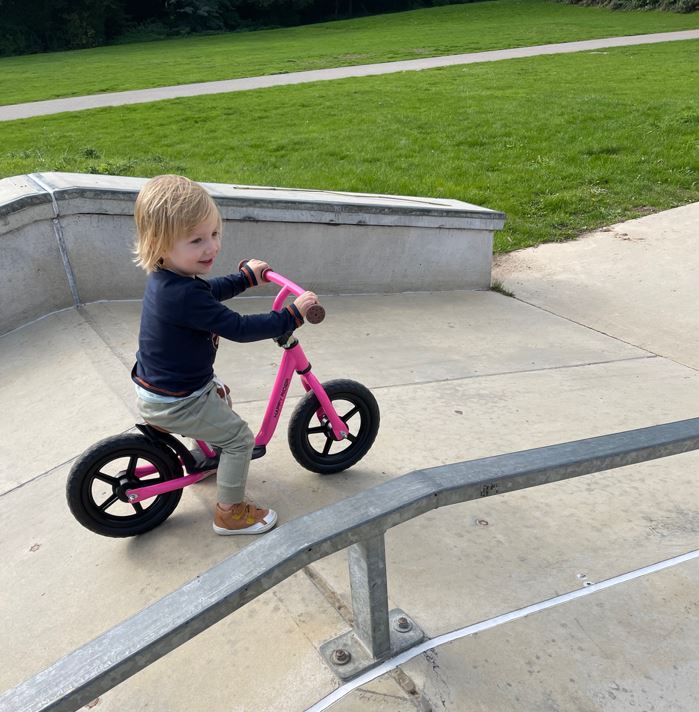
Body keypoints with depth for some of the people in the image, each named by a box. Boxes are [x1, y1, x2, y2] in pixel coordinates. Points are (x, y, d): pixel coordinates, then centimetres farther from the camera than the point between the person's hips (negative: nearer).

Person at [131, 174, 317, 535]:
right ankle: (231, 513, 20)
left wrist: (247, 275, 28)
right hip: (173, 403, -9)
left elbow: (209, 292, 17)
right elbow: (239, 328, -31)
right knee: (239, 438, 4)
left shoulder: (167, 277, -3)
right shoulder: (183, 295, -35)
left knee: (220, 394, 33)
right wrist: (292, 314, -23)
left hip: (155, 383, 10)